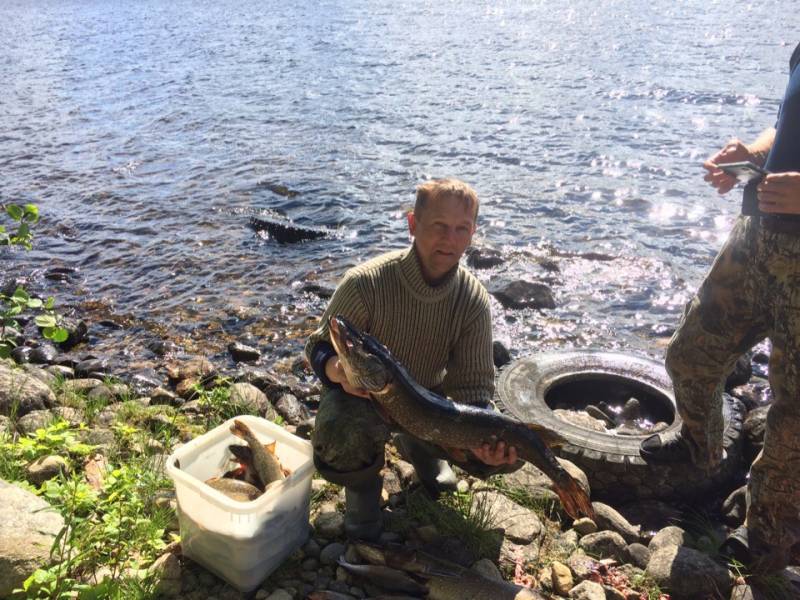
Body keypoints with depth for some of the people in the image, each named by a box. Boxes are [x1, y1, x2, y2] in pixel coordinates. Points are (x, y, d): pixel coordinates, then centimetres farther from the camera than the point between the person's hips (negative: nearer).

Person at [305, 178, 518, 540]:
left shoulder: (474, 301, -19)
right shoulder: (366, 283, -28)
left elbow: (473, 384, -15)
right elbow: (320, 347, -17)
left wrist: (486, 437, -35)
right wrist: (339, 371, -42)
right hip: (363, 393, -3)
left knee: (500, 451, -12)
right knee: (341, 432, -38)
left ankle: (418, 449, 19)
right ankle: (362, 487, 0)